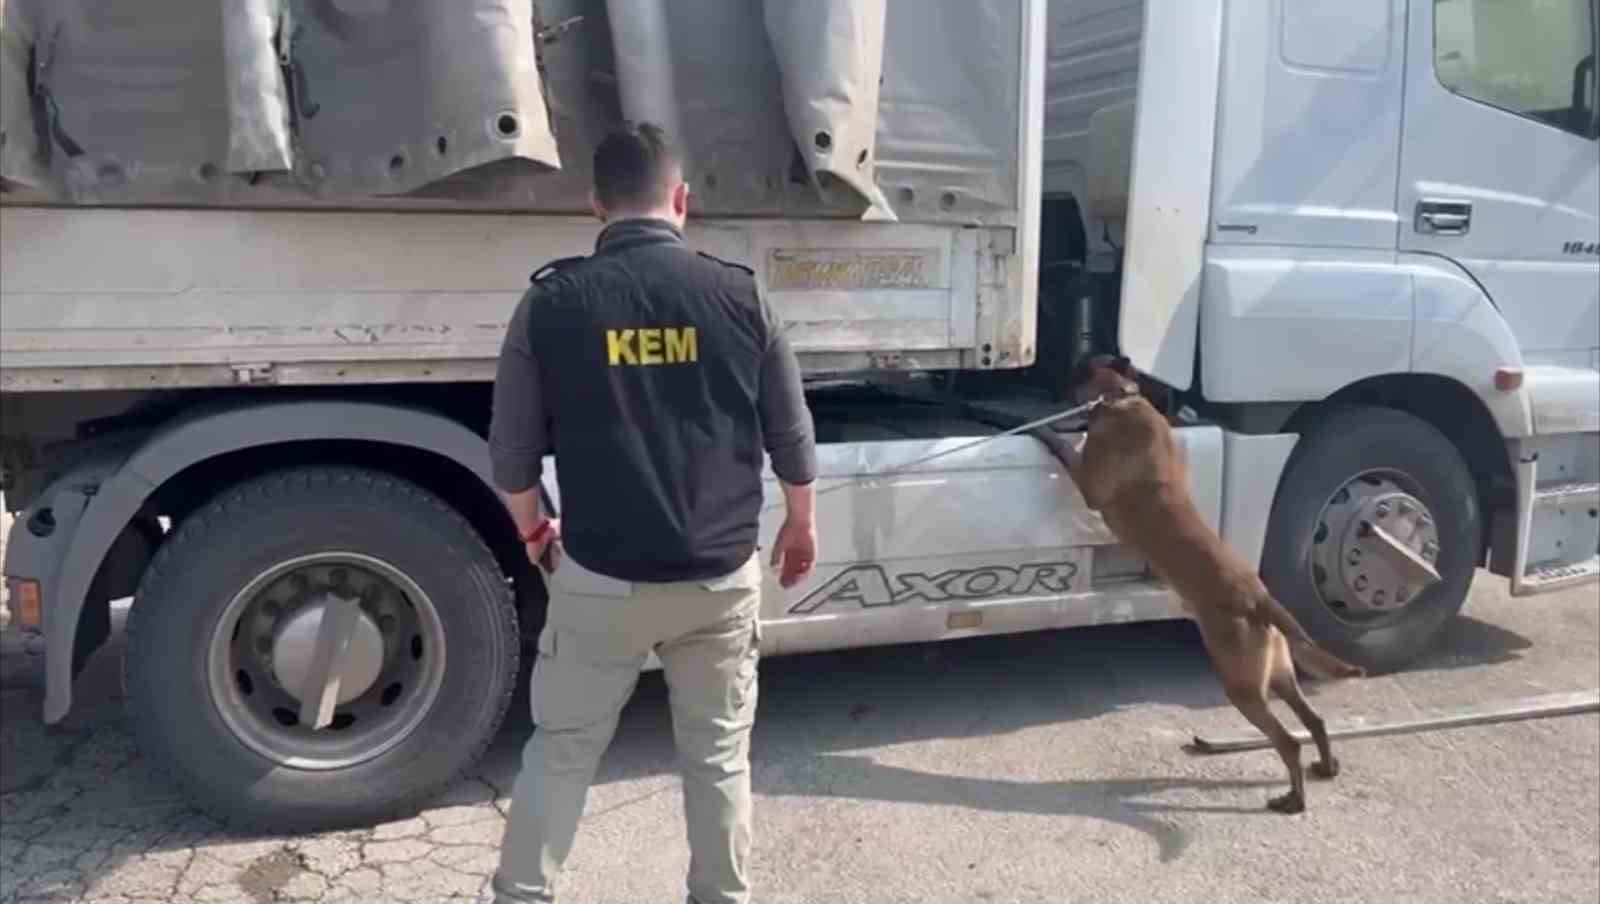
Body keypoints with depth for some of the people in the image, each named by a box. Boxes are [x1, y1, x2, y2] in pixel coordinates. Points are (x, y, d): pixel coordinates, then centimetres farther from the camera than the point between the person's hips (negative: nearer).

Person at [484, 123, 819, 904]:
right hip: (722, 576, 1)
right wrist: (801, 524, 20)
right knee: (719, 756, 15)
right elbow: (792, 439, 3)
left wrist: (531, 529, 20)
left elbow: (512, 451, 0)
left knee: (561, 749, 16)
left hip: (601, 577, 0)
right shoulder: (738, 295, -3)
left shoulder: (554, 301, -6)